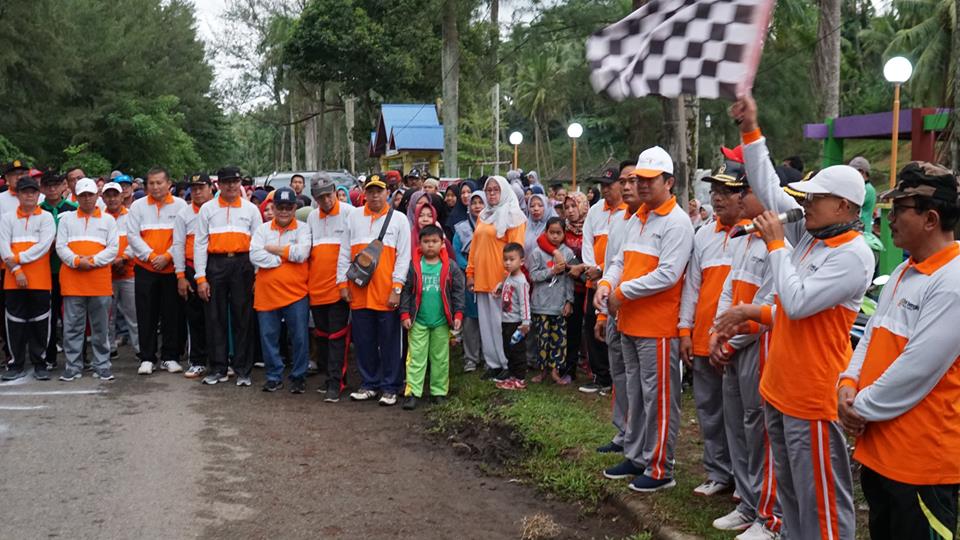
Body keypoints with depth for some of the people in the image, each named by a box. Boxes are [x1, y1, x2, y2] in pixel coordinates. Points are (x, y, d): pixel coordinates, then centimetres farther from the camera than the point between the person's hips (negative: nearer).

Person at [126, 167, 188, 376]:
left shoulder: (180, 205, 3)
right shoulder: (138, 206, 6)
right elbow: (132, 235, 1)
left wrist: (167, 256, -12)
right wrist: (151, 256, -10)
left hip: (172, 268, -1)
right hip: (145, 268, 1)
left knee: (172, 314, 3)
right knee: (146, 314, 2)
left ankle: (170, 357, 13)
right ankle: (147, 358, 11)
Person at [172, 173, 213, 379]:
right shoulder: (184, 214, 9)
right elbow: (178, 245, 6)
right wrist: (181, 276, -1)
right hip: (193, 271, 1)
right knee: (195, 318, 5)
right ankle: (197, 362, 12)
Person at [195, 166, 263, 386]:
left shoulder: (251, 209, 8)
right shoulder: (207, 209, 9)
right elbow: (200, 244, 6)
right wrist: (201, 278, -2)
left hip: (243, 265, -1)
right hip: (216, 264, 1)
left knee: (243, 318, 2)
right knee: (215, 318, 4)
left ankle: (243, 370, 9)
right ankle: (217, 369, 13)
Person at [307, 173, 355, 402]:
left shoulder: (349, 212, -5)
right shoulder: (312, 216, 13)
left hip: (338, 286, -6)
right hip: (316, 286, 6)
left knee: (337, 336, -6)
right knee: (322, 335, 12)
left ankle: (335, 382, -3)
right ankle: (331, 376, 23)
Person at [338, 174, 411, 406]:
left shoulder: (399, 219, 3)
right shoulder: (353, 217, 10)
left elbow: (403, 257, -2)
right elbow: (344, 253, 12)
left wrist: (397, 289, -9)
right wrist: (343, 283, 6)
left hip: (387, 294, -3)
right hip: (358, 293, 3)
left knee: (389, 342, 3)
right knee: (363, 342, 9)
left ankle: (390, 388, 13)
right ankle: (369, 384, 22)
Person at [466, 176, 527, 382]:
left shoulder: (512, 216, -3)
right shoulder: (483, 216, 17)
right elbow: (474, 246, 17)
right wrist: (470, 273, 9)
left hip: (501, 279, -7)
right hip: (482, 279, 7)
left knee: (501, 322, -3)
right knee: (486, 322, 9)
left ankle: (507, 364, 6)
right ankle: (493, 363, 17)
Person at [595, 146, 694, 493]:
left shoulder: (676, 222, -13)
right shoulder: (636, 219, 14)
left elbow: (667, 275, -22)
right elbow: (621, 260, 17)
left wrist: (622, 292, -16)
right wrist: (606, 283, -5)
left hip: (658, 327, -9)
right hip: (630, 323, 9)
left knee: (659, 398, 0)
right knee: (635, 395, 18)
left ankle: (659, 469, 11)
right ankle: (637, 458, 32)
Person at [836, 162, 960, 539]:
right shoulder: (904, 272, 12)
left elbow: (916, 369, -23)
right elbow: (872, 336, 14)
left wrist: (862, 408, -14)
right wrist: (849, 385, -2)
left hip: (920, 459, -9)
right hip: (878, 446, 9)